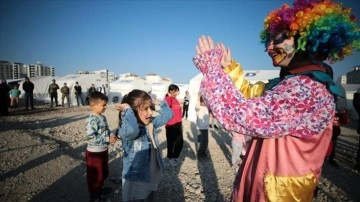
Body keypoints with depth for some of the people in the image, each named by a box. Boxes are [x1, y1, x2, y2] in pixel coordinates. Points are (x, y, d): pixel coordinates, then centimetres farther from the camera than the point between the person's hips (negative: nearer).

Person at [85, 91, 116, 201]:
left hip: (103, 151, 9)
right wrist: (108, 139, -27)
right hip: (94, 153, -9)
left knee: (103, 173, 25)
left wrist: (111, 135, -6)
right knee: (95, 175, 11)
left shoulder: (103, 117, 3)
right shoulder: (92, 120, -25)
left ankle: (100, 189, 46)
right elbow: (90, 138, -31)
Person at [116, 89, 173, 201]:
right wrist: (127, 109, -35)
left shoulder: (152, 123, -2)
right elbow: (132, 130, -50)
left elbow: (168, 114, 6)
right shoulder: (126, 130, -25)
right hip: (135, 181, -7)